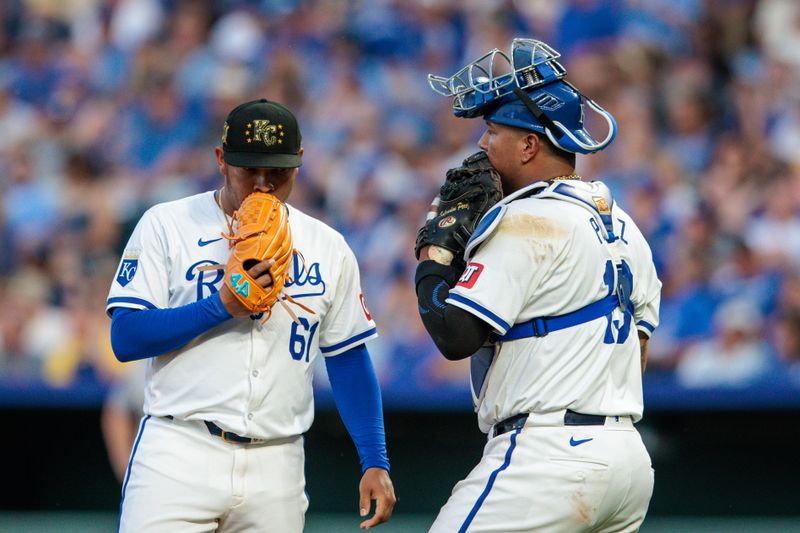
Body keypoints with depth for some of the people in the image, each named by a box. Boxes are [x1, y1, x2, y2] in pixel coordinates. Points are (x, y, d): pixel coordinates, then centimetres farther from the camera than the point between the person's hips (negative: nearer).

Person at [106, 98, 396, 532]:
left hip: (277, 467, 3)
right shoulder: (167, 225, 1)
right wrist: (222, 305, -15)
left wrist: (375, 463, 8)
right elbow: (125, 338, -5)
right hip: (178, 455, -3)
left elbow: (349, 360, 15)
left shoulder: (328, 248, 11)